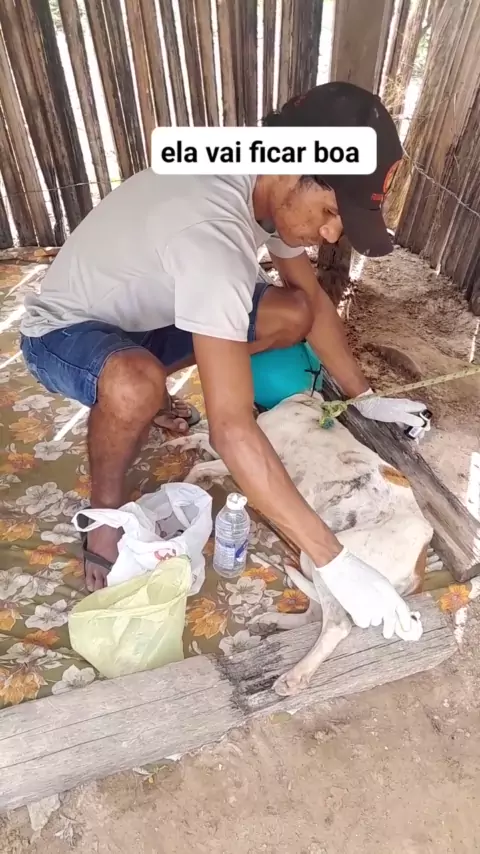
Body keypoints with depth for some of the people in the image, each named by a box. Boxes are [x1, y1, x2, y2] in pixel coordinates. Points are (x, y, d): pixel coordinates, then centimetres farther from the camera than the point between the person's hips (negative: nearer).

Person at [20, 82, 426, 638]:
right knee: (136, 388, -43)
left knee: (294, 316, -4)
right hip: (66, 330, -7)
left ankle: (144, 386, 11)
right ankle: (106, 504, -9)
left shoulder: (269, 187, -10)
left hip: (146, 311, 8)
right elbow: (232, 430, -44)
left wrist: (365, 399, -1)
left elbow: (313, 298, 3)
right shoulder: (212, 234, -38)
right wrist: (334, 561, -38)